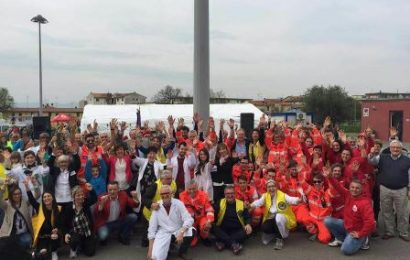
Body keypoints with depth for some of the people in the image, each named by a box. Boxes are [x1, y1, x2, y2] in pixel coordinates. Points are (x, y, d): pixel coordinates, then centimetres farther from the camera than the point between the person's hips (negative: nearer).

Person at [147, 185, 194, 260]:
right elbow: (152, 228, -3)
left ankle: (182, 252, 0)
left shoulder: (178, 204, -8)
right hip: (164, 233, 0)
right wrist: (150, 249, -6)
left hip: (177, 232, 1)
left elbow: (189, 219, -15)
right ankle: (167, 246, 13)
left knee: (191, 231, -29)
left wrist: (181, 232, -34)